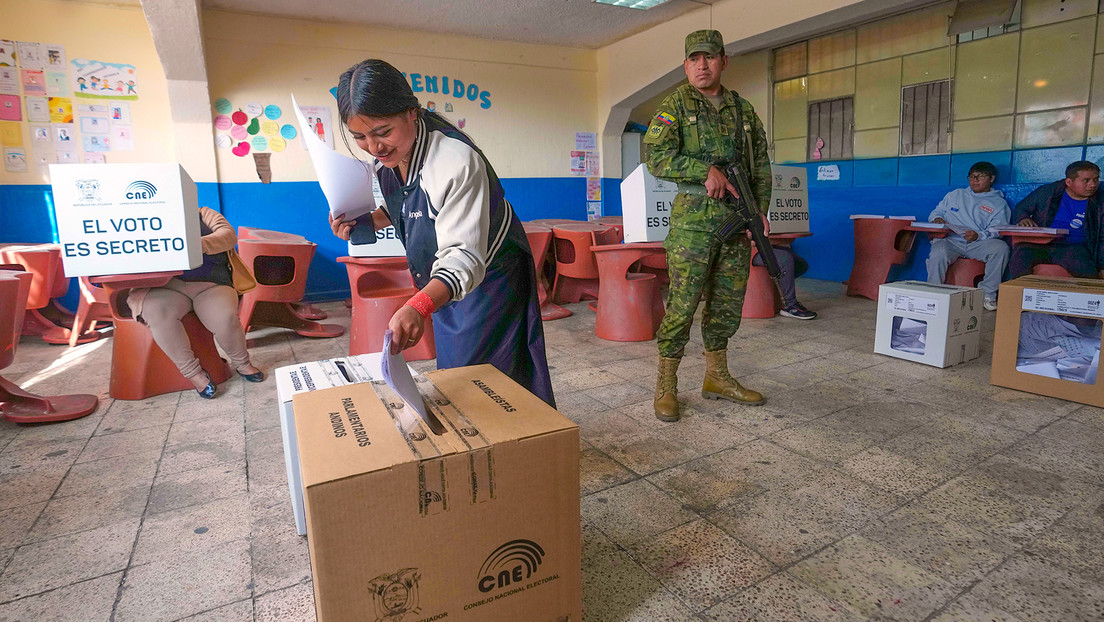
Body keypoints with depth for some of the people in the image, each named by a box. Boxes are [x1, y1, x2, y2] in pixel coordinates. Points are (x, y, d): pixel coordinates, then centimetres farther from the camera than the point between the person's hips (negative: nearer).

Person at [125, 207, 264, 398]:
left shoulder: (203, 214, 19)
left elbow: (229, 235, 0)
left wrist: (198, 244, -19)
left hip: (209, 284, -1)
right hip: (164, 285, 1)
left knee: (225, 318, -30)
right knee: (158, 313, -34)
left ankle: (242, 364, 0)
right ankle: (194, 373, -20)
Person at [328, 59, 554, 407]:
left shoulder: (456, 161, -33)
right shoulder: (386, 155, -8)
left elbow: (464, 256, -40)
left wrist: (419, 306, -56)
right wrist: (366, 222, -8)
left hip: (488, 275, -7)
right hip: (443, 282, 8)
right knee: (450, 371, 19)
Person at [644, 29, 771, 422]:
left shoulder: (743, 109, 15)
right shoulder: (676, 105, 1)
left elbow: (761, 165, 19)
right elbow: (656, 157, -11)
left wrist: (760, 209, 6)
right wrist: (707, 169, -19)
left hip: (737, 219, 6)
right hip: (694, 218, -5)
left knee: (727, 303, 11)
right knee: (682, 303, -6)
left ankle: (716, 378, 25)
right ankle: (665, 386, 5)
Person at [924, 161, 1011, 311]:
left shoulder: (998, 203, 17)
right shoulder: (955, 195, 28)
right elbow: (936, 212, 27)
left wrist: (978, 236, -19)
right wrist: (937, 219, 1)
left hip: (978, 244, 0)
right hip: (950, 241, 0)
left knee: (1000, 247, -32)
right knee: (938, 252, -36)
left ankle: (988, 294, -19)